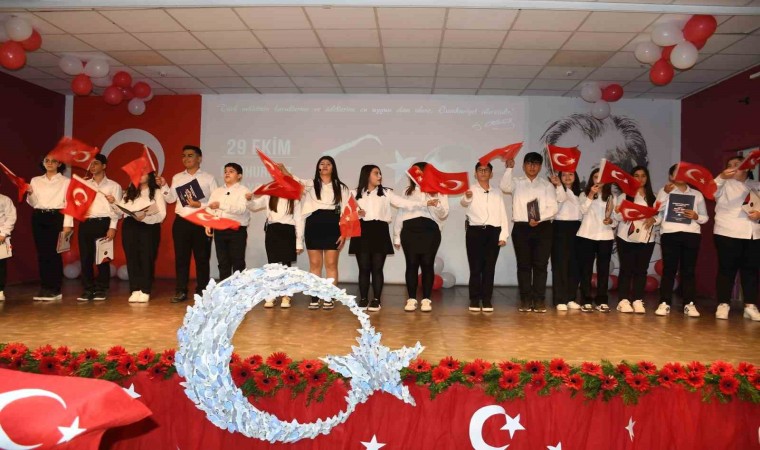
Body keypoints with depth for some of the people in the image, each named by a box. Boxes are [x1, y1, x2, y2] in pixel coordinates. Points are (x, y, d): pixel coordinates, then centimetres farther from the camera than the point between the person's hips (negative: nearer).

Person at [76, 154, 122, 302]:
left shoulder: (113, 186, 6)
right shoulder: (84, 184, 17)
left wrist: (112, 227, -8)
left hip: (103, 223, -3)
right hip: (85, 223, 3)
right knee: (85, 257, 2)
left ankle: (101, 289, 8)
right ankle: (88, 289, 10)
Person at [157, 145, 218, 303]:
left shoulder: (209, 178, 3)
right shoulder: (177, 178, 13)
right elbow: (171, 199, 5)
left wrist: (200, 205, -15)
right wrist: (163, 186, -9)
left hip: (201, 223, -3)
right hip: (181, 222, 3)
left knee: (202, 258, 2)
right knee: (181, 257, 5)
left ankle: (201, 291, 12)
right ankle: (181, 291, 13)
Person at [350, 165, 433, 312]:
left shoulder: (386, 193, 8)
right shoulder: (355, 194, 10)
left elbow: (404, 202, 0)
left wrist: (425, 202, -10)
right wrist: (356, 214, -12)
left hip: (380, 231, 0)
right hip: (362, 231, 0)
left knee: (377, 268, 0)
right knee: (364, 268, 2)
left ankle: (376, 300, 8)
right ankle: (363, 299, 11)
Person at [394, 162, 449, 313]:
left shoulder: (439, 192, 11)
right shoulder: (407, 192, 18)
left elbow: (443, 214, 4)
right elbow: (400, 214, 15)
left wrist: (437, 205, -16)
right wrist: (397, 236, 10)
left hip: (430, 230, -2)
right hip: (410, 230, 2)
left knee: (427, 264, -1)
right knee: (411, 264, 0)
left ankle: (426, 300, 5)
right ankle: (411, 299, 5)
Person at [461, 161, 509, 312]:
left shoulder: (497, 193, 14)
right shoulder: (471, 191, 3)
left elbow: (503, 215, 10)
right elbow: (463, 202, -20)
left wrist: (503, 235, -1)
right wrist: (466, 197, -45)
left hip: (493, 232, 3)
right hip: (475, 231, -2)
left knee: (489, 268, 4)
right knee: (475, 267, -1)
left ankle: (487, 300, 10)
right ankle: (474, 300, 5)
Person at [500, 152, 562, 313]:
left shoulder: (547, 185, 10)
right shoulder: (516, 182, 11)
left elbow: (553, 207, 0)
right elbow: (504, 186, -12)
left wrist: (539, 219, -14)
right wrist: (509, 168, -12)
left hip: (543, 227, 0)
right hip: (521, 227, 0)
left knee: (540, 265, 0)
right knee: (524, 265, 2)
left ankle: (539, 300, 5)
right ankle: (525, 300, 8)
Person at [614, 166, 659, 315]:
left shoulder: (653, 198, 13)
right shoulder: (624, 195, 5)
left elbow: (660, 215, 7)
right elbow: (617, 216, -2)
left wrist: (653, 220, -14)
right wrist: (623, 213, -23)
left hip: (646, 239, 2)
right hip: (626, 238, -2)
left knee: (641, 270, 2)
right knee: (626, 269, -2)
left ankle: (638, 301, 6)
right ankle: (623, 300, 1)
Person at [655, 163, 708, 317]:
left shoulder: (697, 194, 17)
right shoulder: (664, 191, 13)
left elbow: (705, 217, 15)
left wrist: (696, 216, -6)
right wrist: (665, 192, -12)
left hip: (691, 234, 2)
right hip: (669, 234, -2)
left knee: (688, 270, 1)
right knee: (669, 269, -3)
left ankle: (689, 304, 4)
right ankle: (664, 303, -2)